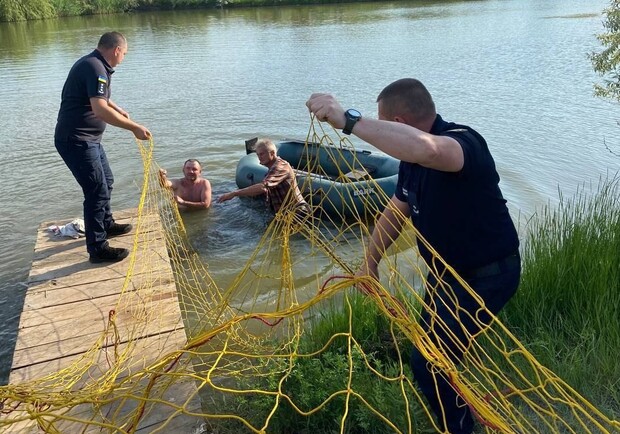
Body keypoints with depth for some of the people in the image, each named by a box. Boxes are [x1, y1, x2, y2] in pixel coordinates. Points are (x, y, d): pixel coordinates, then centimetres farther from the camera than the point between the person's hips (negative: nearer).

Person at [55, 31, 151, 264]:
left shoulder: (95, 64, 13)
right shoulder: (95, 67, -20)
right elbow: (100, 109, -32)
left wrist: (119, 110, 37)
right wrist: (134, 128, -29)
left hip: (88, 138, 11)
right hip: (76, 140, -11)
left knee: (106, 181, 23)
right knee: (97, 191, -8)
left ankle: (106, 224, 42)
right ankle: (97, 248, 1)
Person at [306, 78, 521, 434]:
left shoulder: (462, 141, -29)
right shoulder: (412, 157, -1)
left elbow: (428, 150, -55)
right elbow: (395, 213, 9)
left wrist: (348, 120, -55)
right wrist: (371, 263, 7)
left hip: (485, 277, -9)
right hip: (445, 271, 9)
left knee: (427, 362, -7)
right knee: (432, 349, 25)